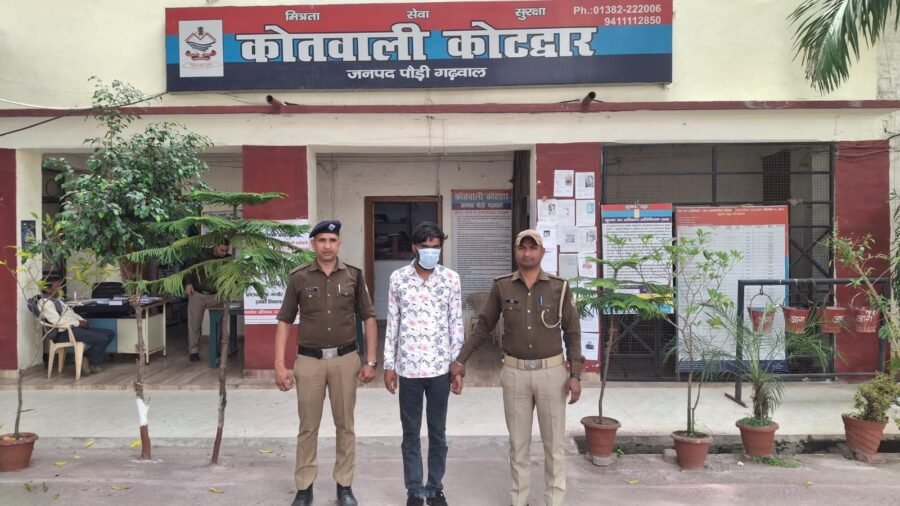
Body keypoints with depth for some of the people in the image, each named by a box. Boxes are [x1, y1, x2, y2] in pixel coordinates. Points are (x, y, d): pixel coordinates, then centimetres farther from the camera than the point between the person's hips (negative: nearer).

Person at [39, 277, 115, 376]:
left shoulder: (58, 299, 20)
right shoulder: (45, 302, -12)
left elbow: (71, 314, 24)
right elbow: (58, 321, -22)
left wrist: (82, 321, 4)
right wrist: (78, 323, -14)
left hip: (74, 327, 10)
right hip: (64, 333, -10)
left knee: (110, 333, 2)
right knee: (102, 339, -22)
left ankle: (92, 361, 3)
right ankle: (92, 362, 2)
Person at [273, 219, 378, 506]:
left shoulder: (354, 276, 1)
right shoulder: (299, 278, 0)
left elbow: (368, 319, 4)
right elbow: (285, 322, 2)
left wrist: (371, 361, -1)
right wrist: (279, 364, -5)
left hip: (345, 359, 1)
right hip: (309, 360, 0)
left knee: (345, 425, 10)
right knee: (308, 427, 8)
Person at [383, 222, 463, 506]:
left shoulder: (451, 279, -1)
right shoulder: (398, 278, -1)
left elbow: (456, 324, 2)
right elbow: (392, 324, 3)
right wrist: (389, 365, 2)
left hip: (440, 366, 0)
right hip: (408, 366, 0)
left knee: (438, 432, 11)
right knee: (411, 433, 9)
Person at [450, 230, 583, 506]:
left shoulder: (559, 287, -4)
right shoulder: (501, 287, -2)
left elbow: (572, 332, -2)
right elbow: (483, 326, 4)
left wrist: (575, 374, -8)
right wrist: (460, 360, 0)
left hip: (551, 371, -1)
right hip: (514, 372, 1)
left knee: (554, 443, 8)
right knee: (518, 443, 11)